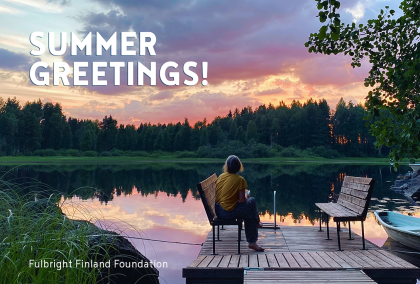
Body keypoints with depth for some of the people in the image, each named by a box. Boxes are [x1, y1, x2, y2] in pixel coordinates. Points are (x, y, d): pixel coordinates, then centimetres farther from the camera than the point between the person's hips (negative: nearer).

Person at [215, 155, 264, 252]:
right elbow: (242, 200, -12)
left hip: (217, 210, 7)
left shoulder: (220, 176, 5)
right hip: (228, 212, -7)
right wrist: (246, 196, 11)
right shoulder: (240, 179, -11)